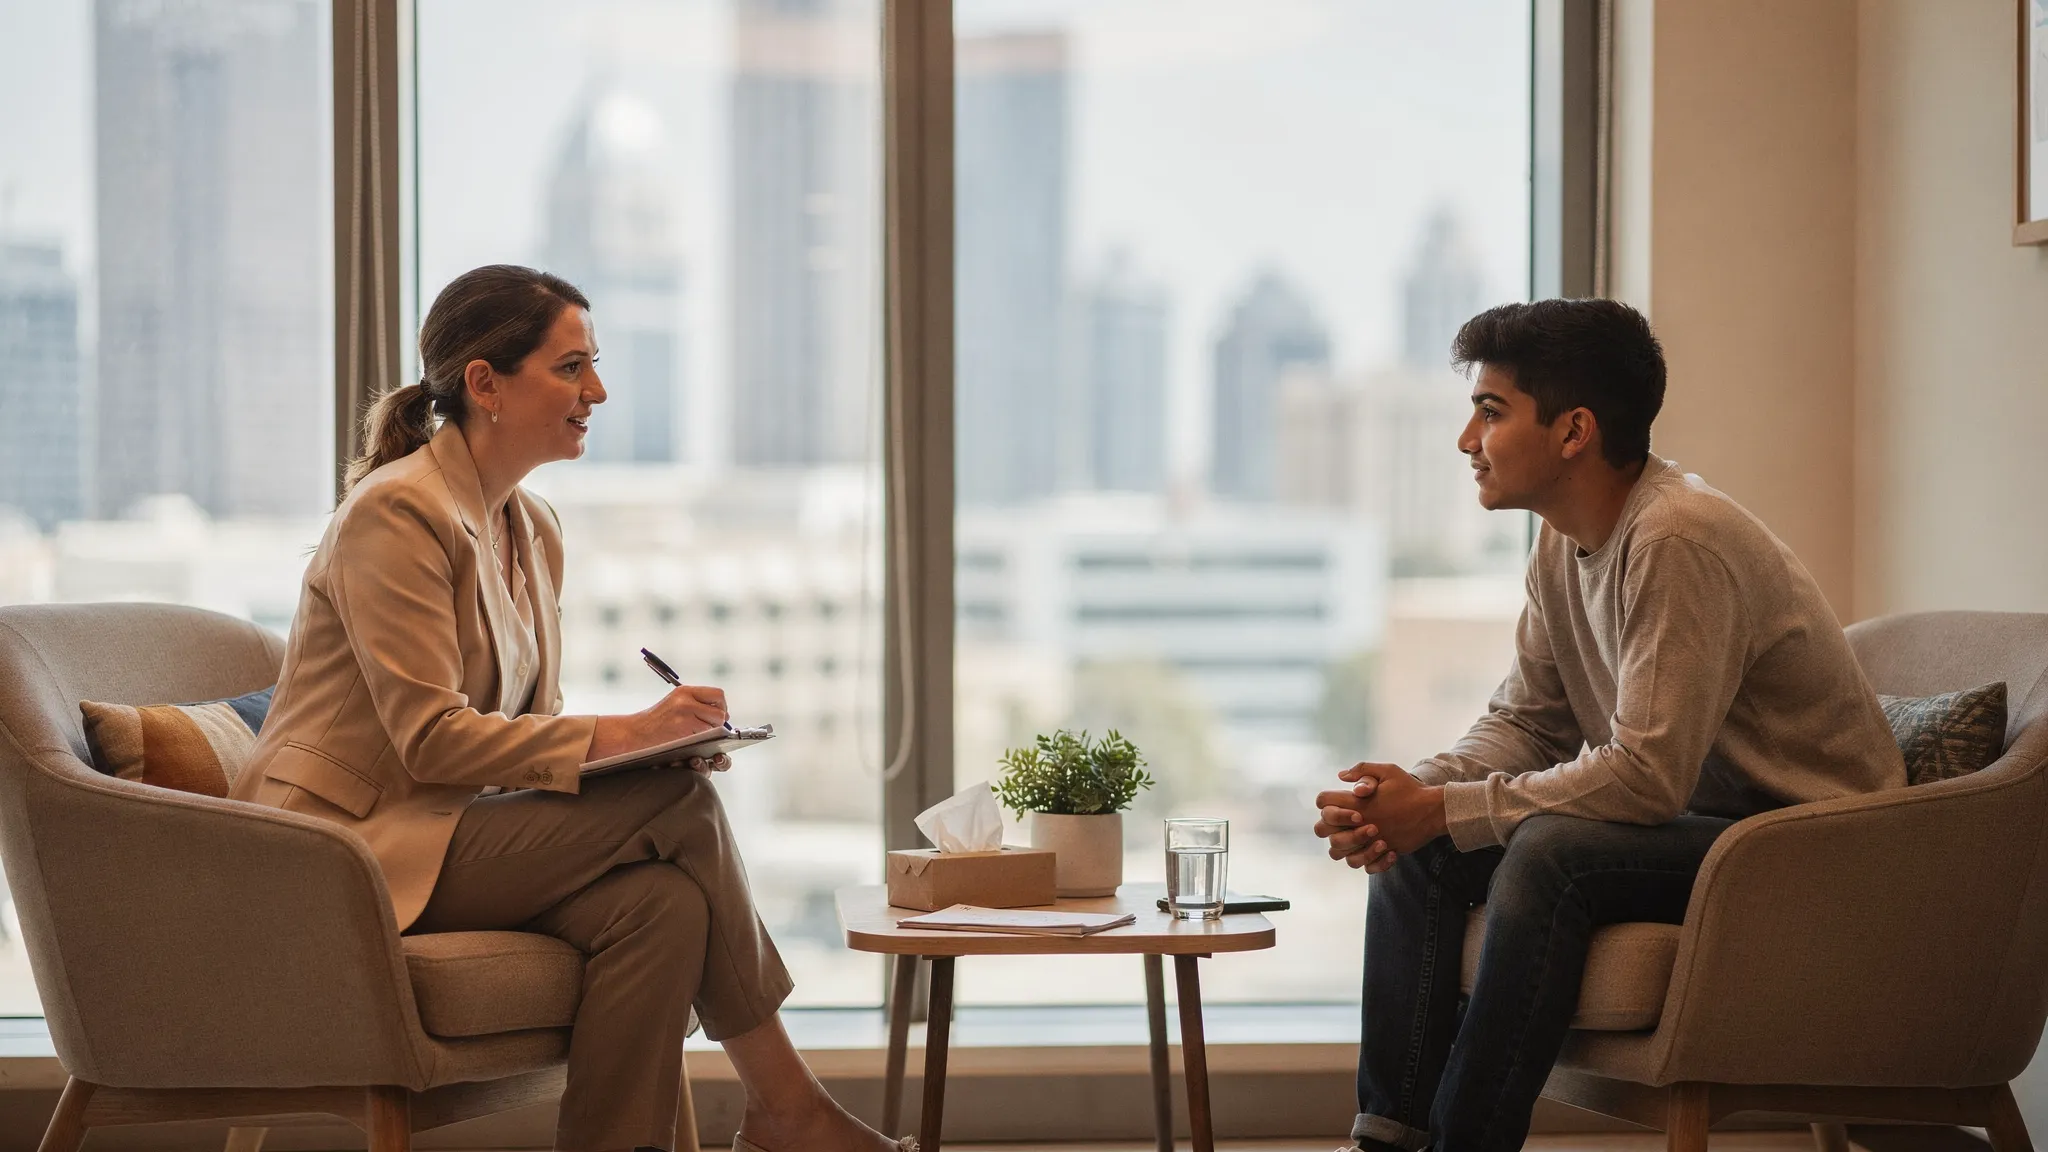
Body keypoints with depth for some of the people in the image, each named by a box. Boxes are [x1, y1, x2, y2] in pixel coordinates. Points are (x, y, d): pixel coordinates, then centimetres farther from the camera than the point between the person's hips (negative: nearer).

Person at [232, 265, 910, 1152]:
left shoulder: (534, 530, 14)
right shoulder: (396, 512, -13)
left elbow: (531, 724, 16)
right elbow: (431, 737, -19)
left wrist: (658, 738, -5)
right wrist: (622, 736, -25)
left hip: (441, 829, 8)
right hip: (349, 839, -8)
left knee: (664, 903, -23)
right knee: (677, 804, -21)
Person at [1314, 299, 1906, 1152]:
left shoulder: (1678, 538, -24)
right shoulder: (1565, 541, 4)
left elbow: (1648, 776, -29)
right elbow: (1525, 722, 9)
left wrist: (1442, 809, -24)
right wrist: (1413, 792, -11)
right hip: (1696, 819, 9)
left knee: (1551, 851, -32)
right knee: (1413, 846, -3)